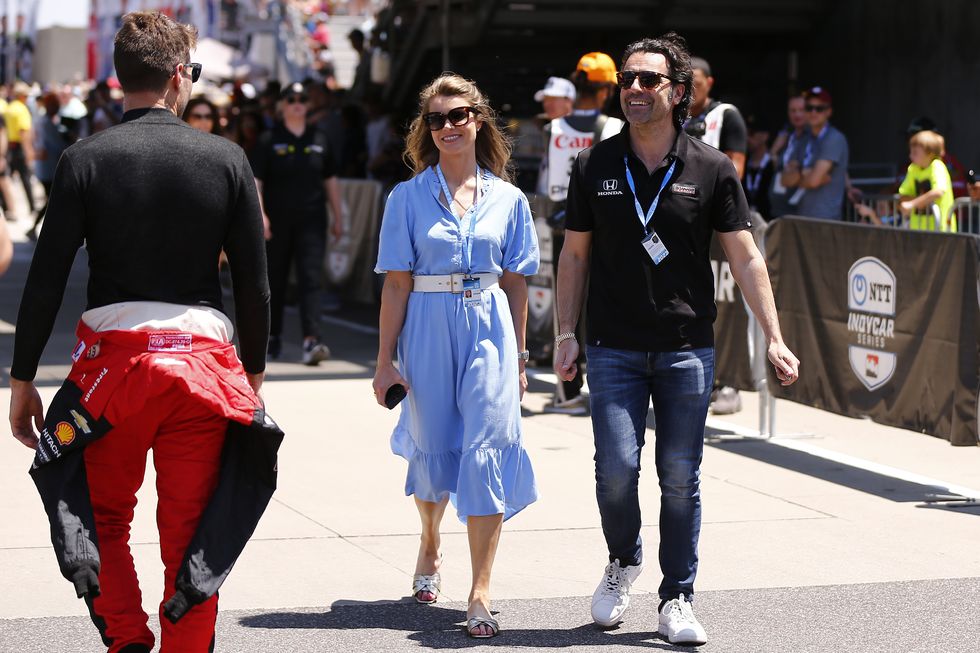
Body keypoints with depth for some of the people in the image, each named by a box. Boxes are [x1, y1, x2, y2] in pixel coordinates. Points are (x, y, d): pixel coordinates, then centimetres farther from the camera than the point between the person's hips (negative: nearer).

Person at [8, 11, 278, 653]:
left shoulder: (86, 159, -3)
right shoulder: (226, 159, -1)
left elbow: (46, 279, -4)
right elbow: (255, 282, 2)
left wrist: (23, 378, 4)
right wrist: (254, 370, 15)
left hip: (114, 358, 0)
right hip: (202, 357, 1)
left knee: (104, 521, 16)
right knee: (189, 534, 9)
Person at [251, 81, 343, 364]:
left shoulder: (318, 140, 11)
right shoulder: (269, 140, 1)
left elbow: (330, 180, 18)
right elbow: (255, 180, -5)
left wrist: (337, 217, 16)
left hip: (311, 221, 1)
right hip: (277, 222, -1)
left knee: (312, 278, -11)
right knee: (275, 280, 9)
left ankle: (311, 340, -20)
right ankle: (272, 336, 26)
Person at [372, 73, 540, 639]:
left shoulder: (507, 199, 5)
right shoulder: (409, 197, 2)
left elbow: (516, 283, 9)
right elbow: (397, 284, 0)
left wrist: (520, 356, 9)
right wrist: (385, 359, -3)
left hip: (489, 328, 0)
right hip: (428, 331, 0)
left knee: (487, 452, -10)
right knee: (433, 449, 11)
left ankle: (481, 592, -8)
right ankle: (430, 547, 41)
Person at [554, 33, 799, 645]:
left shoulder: (712, 169, 0)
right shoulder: (595, 167, 4)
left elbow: (745, 257, 1)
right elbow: (575, 255, 10)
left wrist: (774, 337, -5)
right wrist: (567, 334, 4)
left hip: (687, 349, 0)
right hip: (614, 349, 0)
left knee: (681, 478, 2)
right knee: (617, 468, -8)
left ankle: (678, 601, 15)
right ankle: (624, 561, 21)